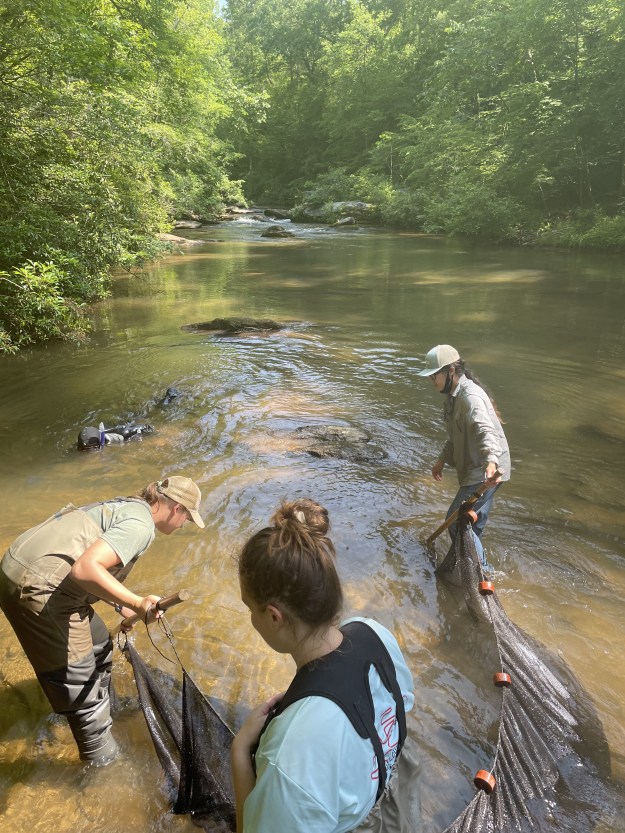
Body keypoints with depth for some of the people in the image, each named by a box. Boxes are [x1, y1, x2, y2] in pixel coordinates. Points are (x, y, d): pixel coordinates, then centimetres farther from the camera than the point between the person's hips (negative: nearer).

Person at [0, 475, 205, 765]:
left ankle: (100, 708, 49)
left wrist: (122, 606, 28)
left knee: (98, 645, 26)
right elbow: (85, 569, -27)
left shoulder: (126, 505, 14)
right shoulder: (141, 524, -15)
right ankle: (104, 760, 23)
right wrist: (137, 603, -26)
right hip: (36, 589, -10)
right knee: (79, 681, 6)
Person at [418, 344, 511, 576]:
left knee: (456, 520, -6)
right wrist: (442, 458, 21)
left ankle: (480, 570, 8)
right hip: (475, 469, 10)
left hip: (485, 472, -10)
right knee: (474, 521, 20)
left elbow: (485, 429, -41)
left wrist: (492, 460, -57)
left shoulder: (470, 396, -24)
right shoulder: (454, 395, 10)